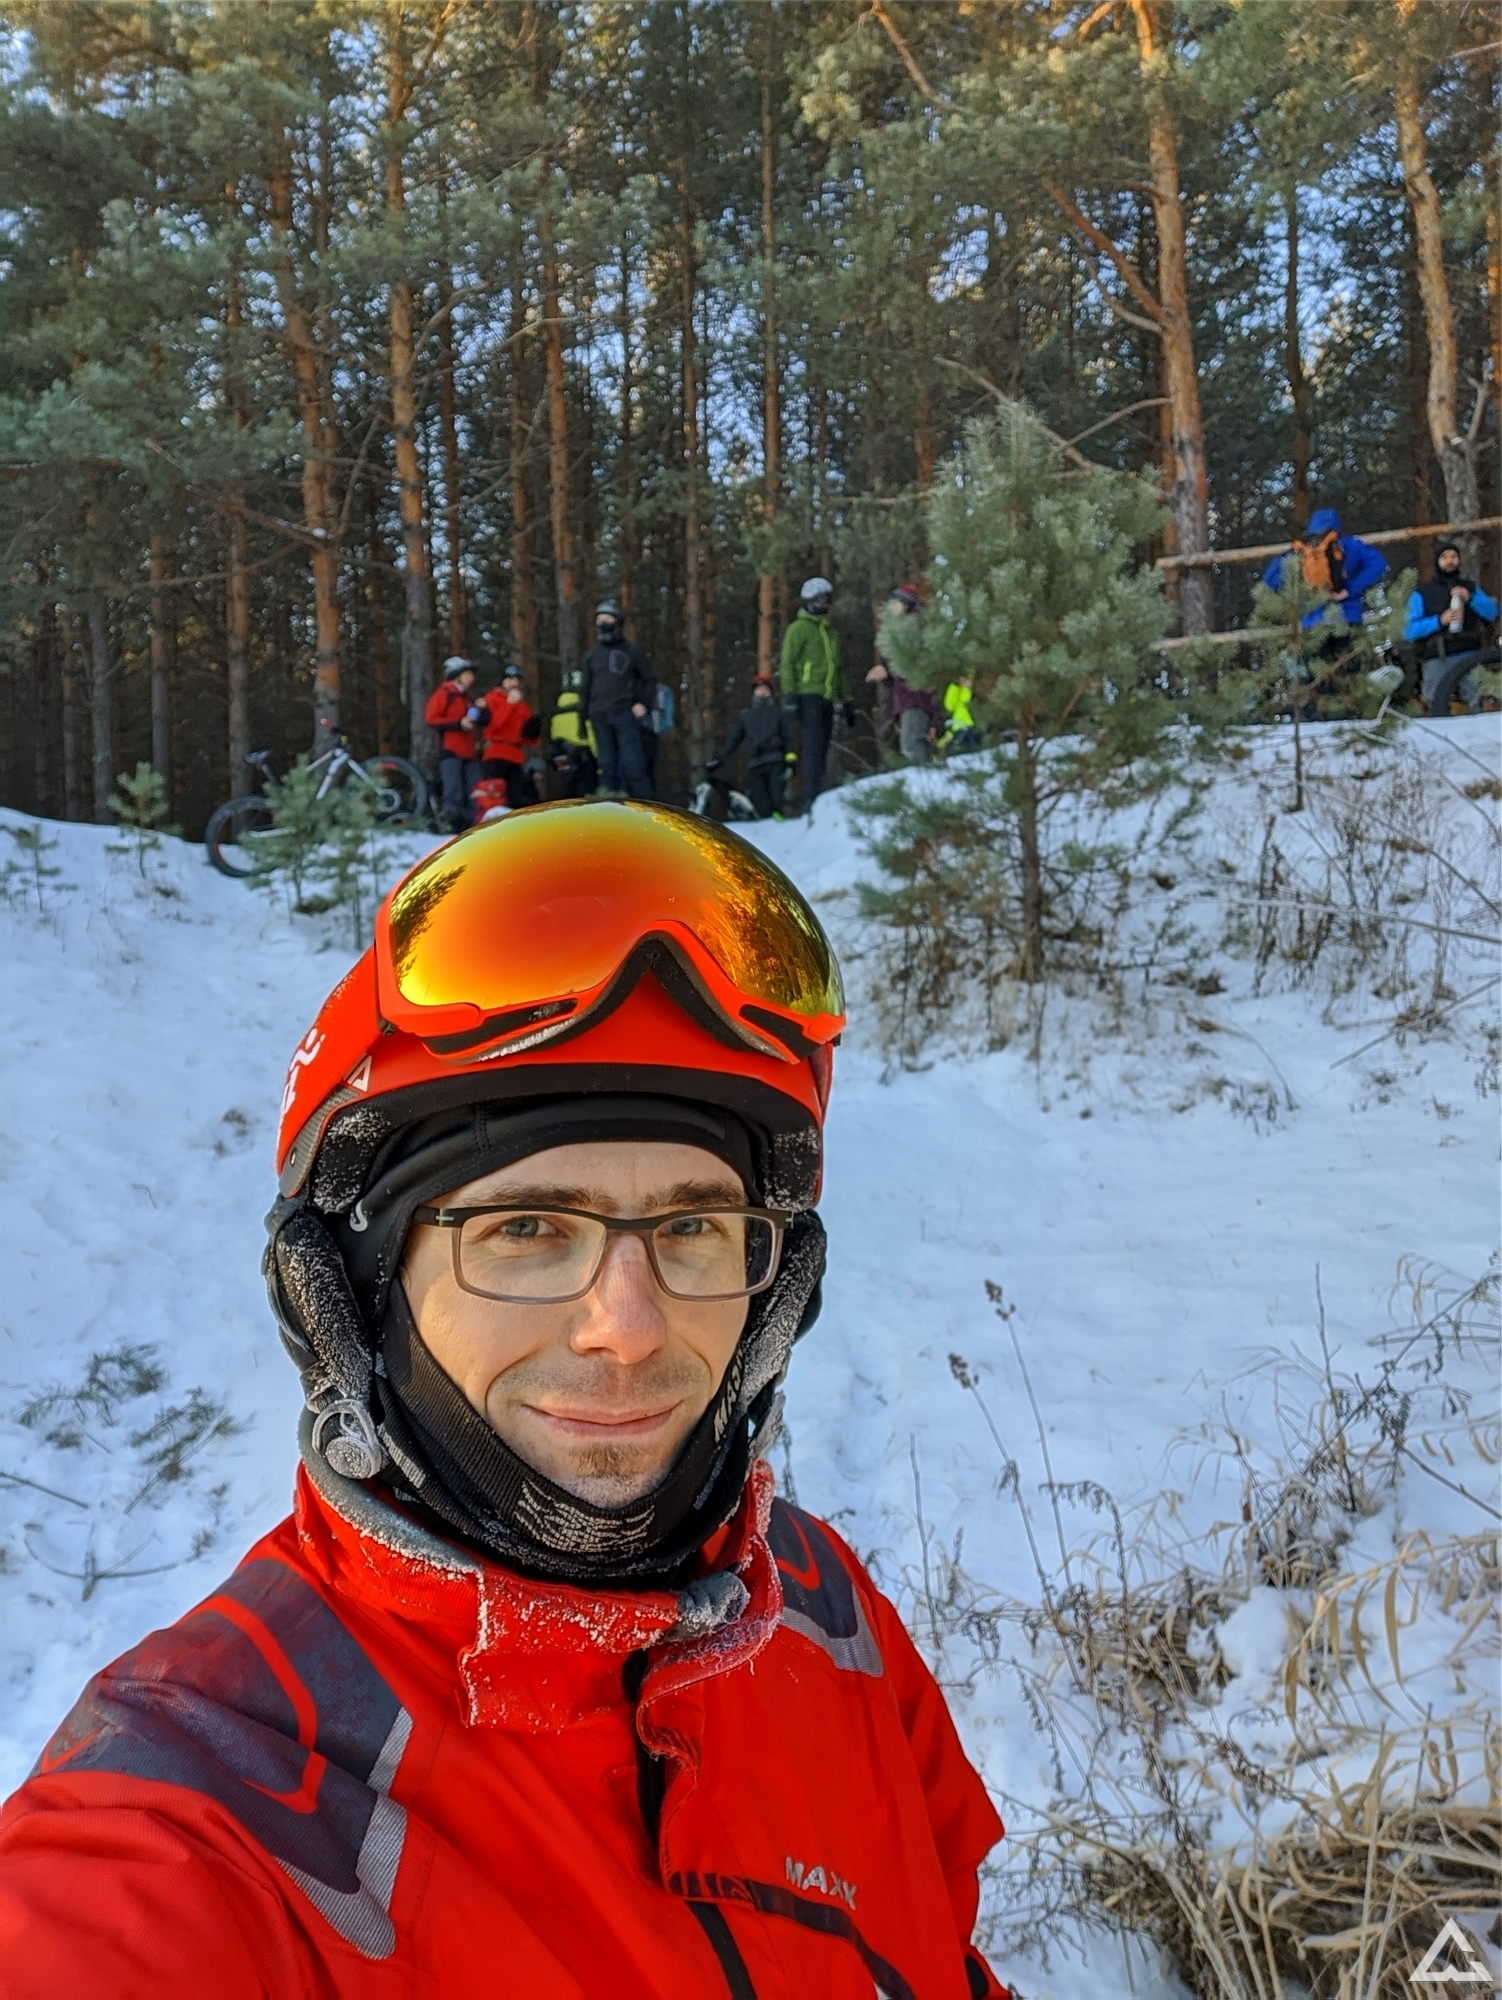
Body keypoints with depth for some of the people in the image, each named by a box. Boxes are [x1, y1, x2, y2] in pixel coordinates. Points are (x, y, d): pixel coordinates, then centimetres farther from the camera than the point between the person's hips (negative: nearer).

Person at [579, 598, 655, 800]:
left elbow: (649, 681, 10)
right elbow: (584, 688, 18)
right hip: (600, 718, 3)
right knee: (607, 767, 4)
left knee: (633, 766, -9)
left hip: (625, 715, -3)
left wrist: (644, 704, -5)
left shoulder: (632, 652, 7)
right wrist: (583, 716, 10)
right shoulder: (591, 655, 15)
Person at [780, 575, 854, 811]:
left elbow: (839, 669, 28)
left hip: (826, 699, 7)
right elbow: (787, 663, -4)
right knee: (814, 745, -16)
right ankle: (811, 800, -20)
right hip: (808, 695, -7)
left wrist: (847, 701, 23)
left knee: (821, 750, 4)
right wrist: (789, 694, -15)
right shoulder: (799, 628, 3)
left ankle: (814, 800, 5)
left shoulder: (831, 632, 25)